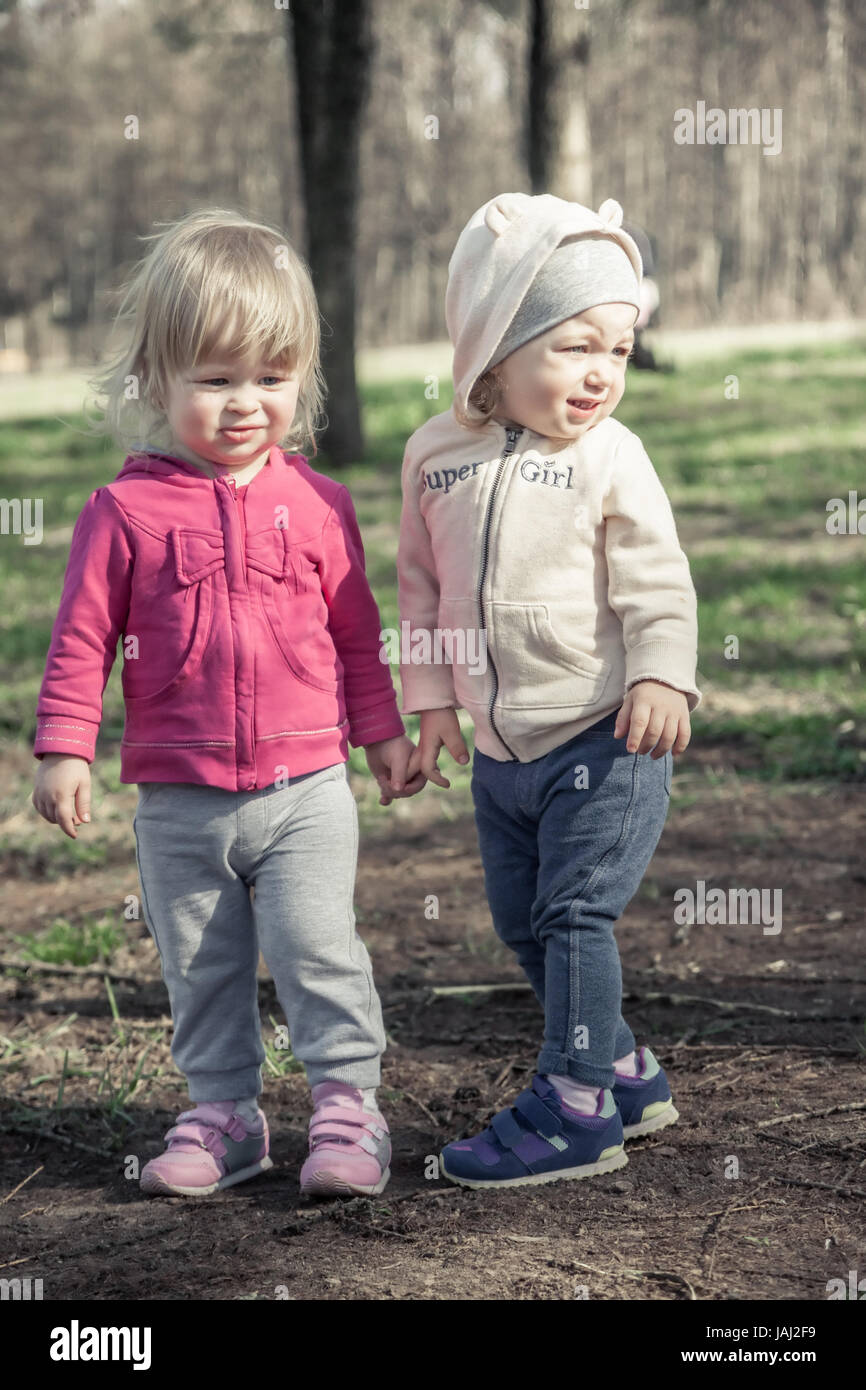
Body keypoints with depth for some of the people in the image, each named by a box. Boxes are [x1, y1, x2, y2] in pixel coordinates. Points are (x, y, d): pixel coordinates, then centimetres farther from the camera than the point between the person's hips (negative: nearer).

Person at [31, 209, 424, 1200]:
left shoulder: (315, 503, 1)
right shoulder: (126, 510, -5)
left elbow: (354, 629, 11)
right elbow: (83, 637, -2)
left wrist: (382, 732, 14)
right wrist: (63, 750, -6)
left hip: (305, 786, 0)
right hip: (178, 798, 1)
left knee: (317, 946, -6)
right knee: (200, 968, 11)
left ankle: (349, 1106, 7)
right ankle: (222, 1113, 24)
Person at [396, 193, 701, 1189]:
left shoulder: (610, 457, -8)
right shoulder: (435, 453, 3)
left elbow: (656, 580, -7)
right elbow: (421, 580, 11)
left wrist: (662, 676, -21)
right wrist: (429, 698, 8)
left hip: (603, 739, -5)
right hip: (499, 750, 6)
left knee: (574, 912, -7)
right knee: (521, 921, 13)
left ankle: (575, 1110, 3)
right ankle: (624, 1072, 28)